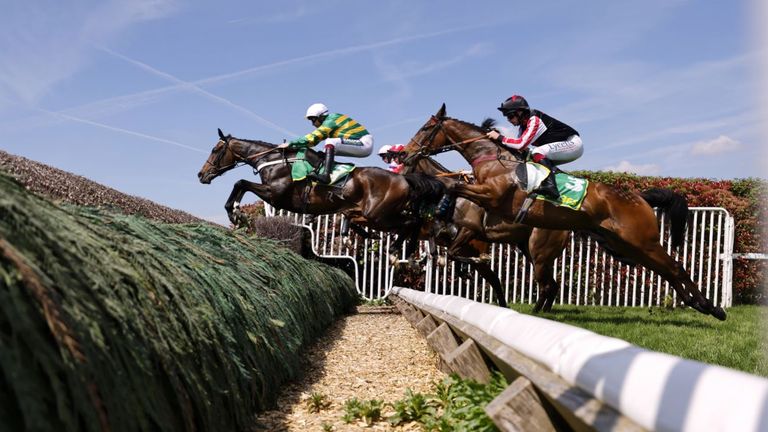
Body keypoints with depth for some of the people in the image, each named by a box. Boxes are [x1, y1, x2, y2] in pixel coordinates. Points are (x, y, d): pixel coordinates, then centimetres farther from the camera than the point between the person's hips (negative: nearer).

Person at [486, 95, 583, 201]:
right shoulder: (524, 125, 9)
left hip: (573, 143, -10)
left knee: (538, 152, -26)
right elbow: (518, 145, 8)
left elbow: (521, 144, -28)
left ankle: (550, 186, -36)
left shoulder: (534, 120, -20)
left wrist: (499, 137, -23)